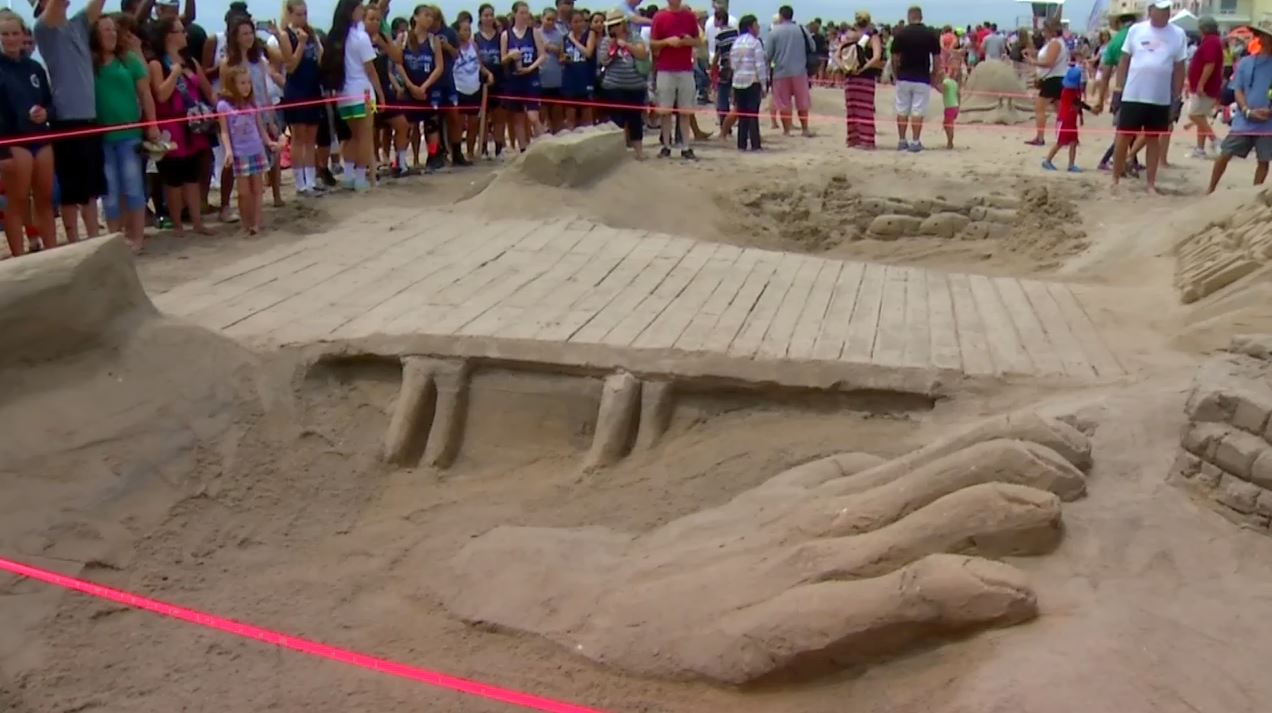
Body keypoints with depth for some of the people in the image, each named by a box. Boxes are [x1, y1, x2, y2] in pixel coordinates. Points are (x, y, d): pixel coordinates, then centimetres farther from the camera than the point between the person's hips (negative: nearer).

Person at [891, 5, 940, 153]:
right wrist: (935, 76, 12)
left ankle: (902, 141, 13)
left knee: (902, 110, 10)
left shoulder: (900, 33, -2)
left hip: (904, 78, 1)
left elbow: (895, 58, -1)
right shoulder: (930, 34, -1)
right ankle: (915, 142, 0)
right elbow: (936, 58, 1)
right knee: (918, 111, 1)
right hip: (922, 79, -1)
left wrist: (896, 75, 12)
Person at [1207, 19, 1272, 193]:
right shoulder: (1245, 62, 5)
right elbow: (1238, 90, 3)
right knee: (1225, 154, 1)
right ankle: (1210, 190, 13)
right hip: (1244, 121, 1)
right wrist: (1248, 111, -13)